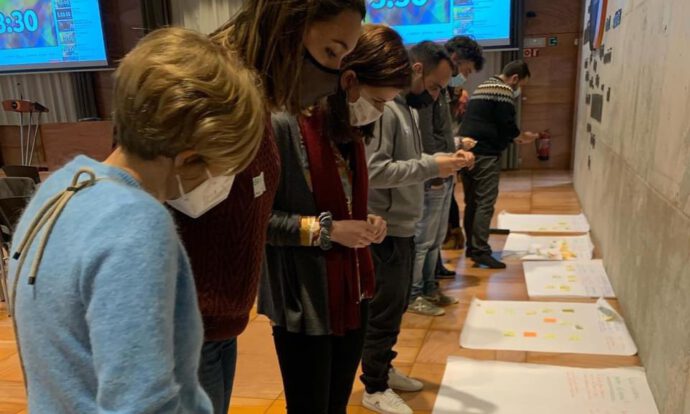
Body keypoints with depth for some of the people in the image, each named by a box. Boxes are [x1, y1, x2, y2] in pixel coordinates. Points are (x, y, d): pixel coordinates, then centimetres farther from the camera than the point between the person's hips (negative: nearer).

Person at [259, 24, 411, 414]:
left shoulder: (351, 131, 9)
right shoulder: (284, 126, -18)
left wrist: (366, 223, -1)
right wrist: (326, 230, -20)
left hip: (353, 294, 8)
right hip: (304, 305, -7)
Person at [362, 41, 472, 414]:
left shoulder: (408, 107, 12)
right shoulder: (381, 108, -19)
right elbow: (374, 171, -26)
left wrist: (438, 159, 0)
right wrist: (431, 167, -24)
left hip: (402, 226, 10)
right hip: (385, 230, -9)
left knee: (396, 305, 19)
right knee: (384, 310, 3)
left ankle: (383, 368, 37)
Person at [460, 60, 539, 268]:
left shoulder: (482, 87, 23)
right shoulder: (505, 91, -5)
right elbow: (507, 124, -12)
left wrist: (514, 137, 20)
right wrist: (522, 138, 8)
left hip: (467, 151, 9)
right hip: (485, 154, -9)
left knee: (471, 202, 13)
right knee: (485, 203, -8)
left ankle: (471, 247, 20)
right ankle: (480, 251, -9)